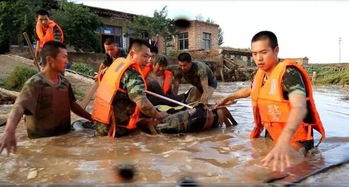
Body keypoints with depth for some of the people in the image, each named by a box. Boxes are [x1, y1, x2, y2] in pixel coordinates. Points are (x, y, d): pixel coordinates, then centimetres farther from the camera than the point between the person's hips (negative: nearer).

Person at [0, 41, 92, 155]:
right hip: (42, 141, -6)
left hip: (64, 137, 6)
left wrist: (92, 118, 14)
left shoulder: (65, 82, 4)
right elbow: (18, 108, -30)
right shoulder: (35, 83, -17)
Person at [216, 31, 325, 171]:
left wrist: (284, 141, -59)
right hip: (271, 137, 8)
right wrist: (231, 97, 28)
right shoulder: (261, 73, 0)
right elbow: (251, 89, 26)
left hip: (294, 142, -7)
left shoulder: (288, 72, -25)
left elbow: (299, 108, -43)